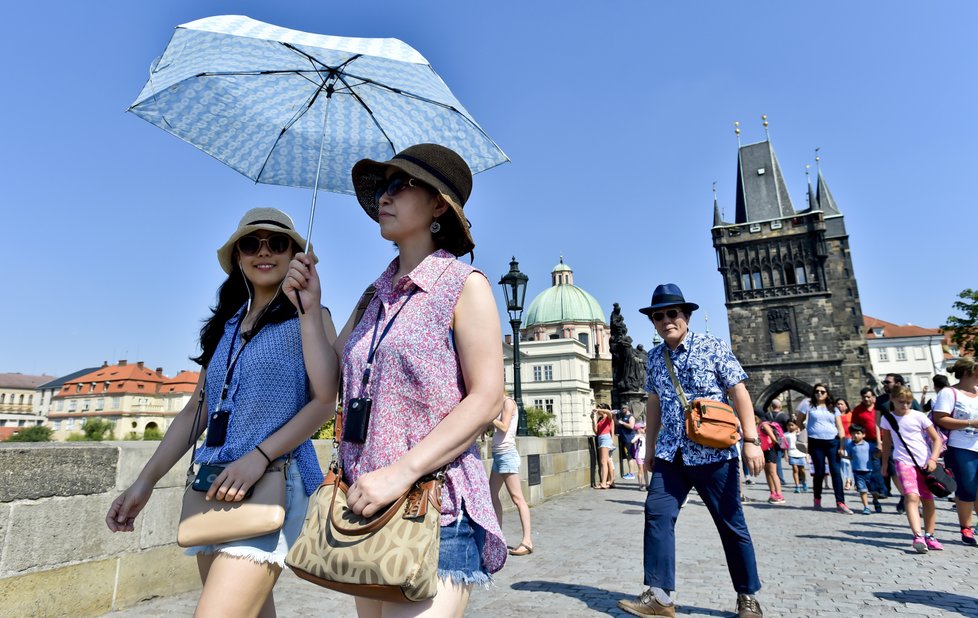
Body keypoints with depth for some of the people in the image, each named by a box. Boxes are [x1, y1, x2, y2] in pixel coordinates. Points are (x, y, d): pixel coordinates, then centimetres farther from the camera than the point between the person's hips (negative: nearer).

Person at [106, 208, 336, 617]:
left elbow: (324, 401, -12)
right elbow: (197, 408, 16)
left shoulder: (308, 317, -1)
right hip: (212, 486, 6)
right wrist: (145, 481, 10)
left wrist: (260, 455, -21)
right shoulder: (226, 325, 16)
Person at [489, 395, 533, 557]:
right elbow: (496, 428, 13)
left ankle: (527, 541, -11)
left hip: (506, 454, -10)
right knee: (492, 495, 12)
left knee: (516, 497, -11)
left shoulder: (508, 402, -8)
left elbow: (504, 427, -15)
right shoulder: (501, 404, 17)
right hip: (498, 454, 10)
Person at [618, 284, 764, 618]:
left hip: (713, 452, -4)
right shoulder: (655, 356, 8)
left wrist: (751, 440, -13)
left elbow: (739, 393, -6)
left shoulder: (712, 346, -5)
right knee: (657, 514, -4)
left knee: (731, 524, 7)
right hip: (671, 453, 4)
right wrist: (650, 447, 15)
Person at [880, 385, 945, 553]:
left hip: (924, 462, 2)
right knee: (912, 496, -19)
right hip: (904, 462, -1)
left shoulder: (919, 416, 0)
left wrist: (933, 459, -10)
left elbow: (937, 439, 3)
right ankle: (918, 536, -28)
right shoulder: (887, 418, 3)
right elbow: (887, 442, 16)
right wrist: (885, 463, 19)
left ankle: (929, 536, 24)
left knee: (928, 499, 9)